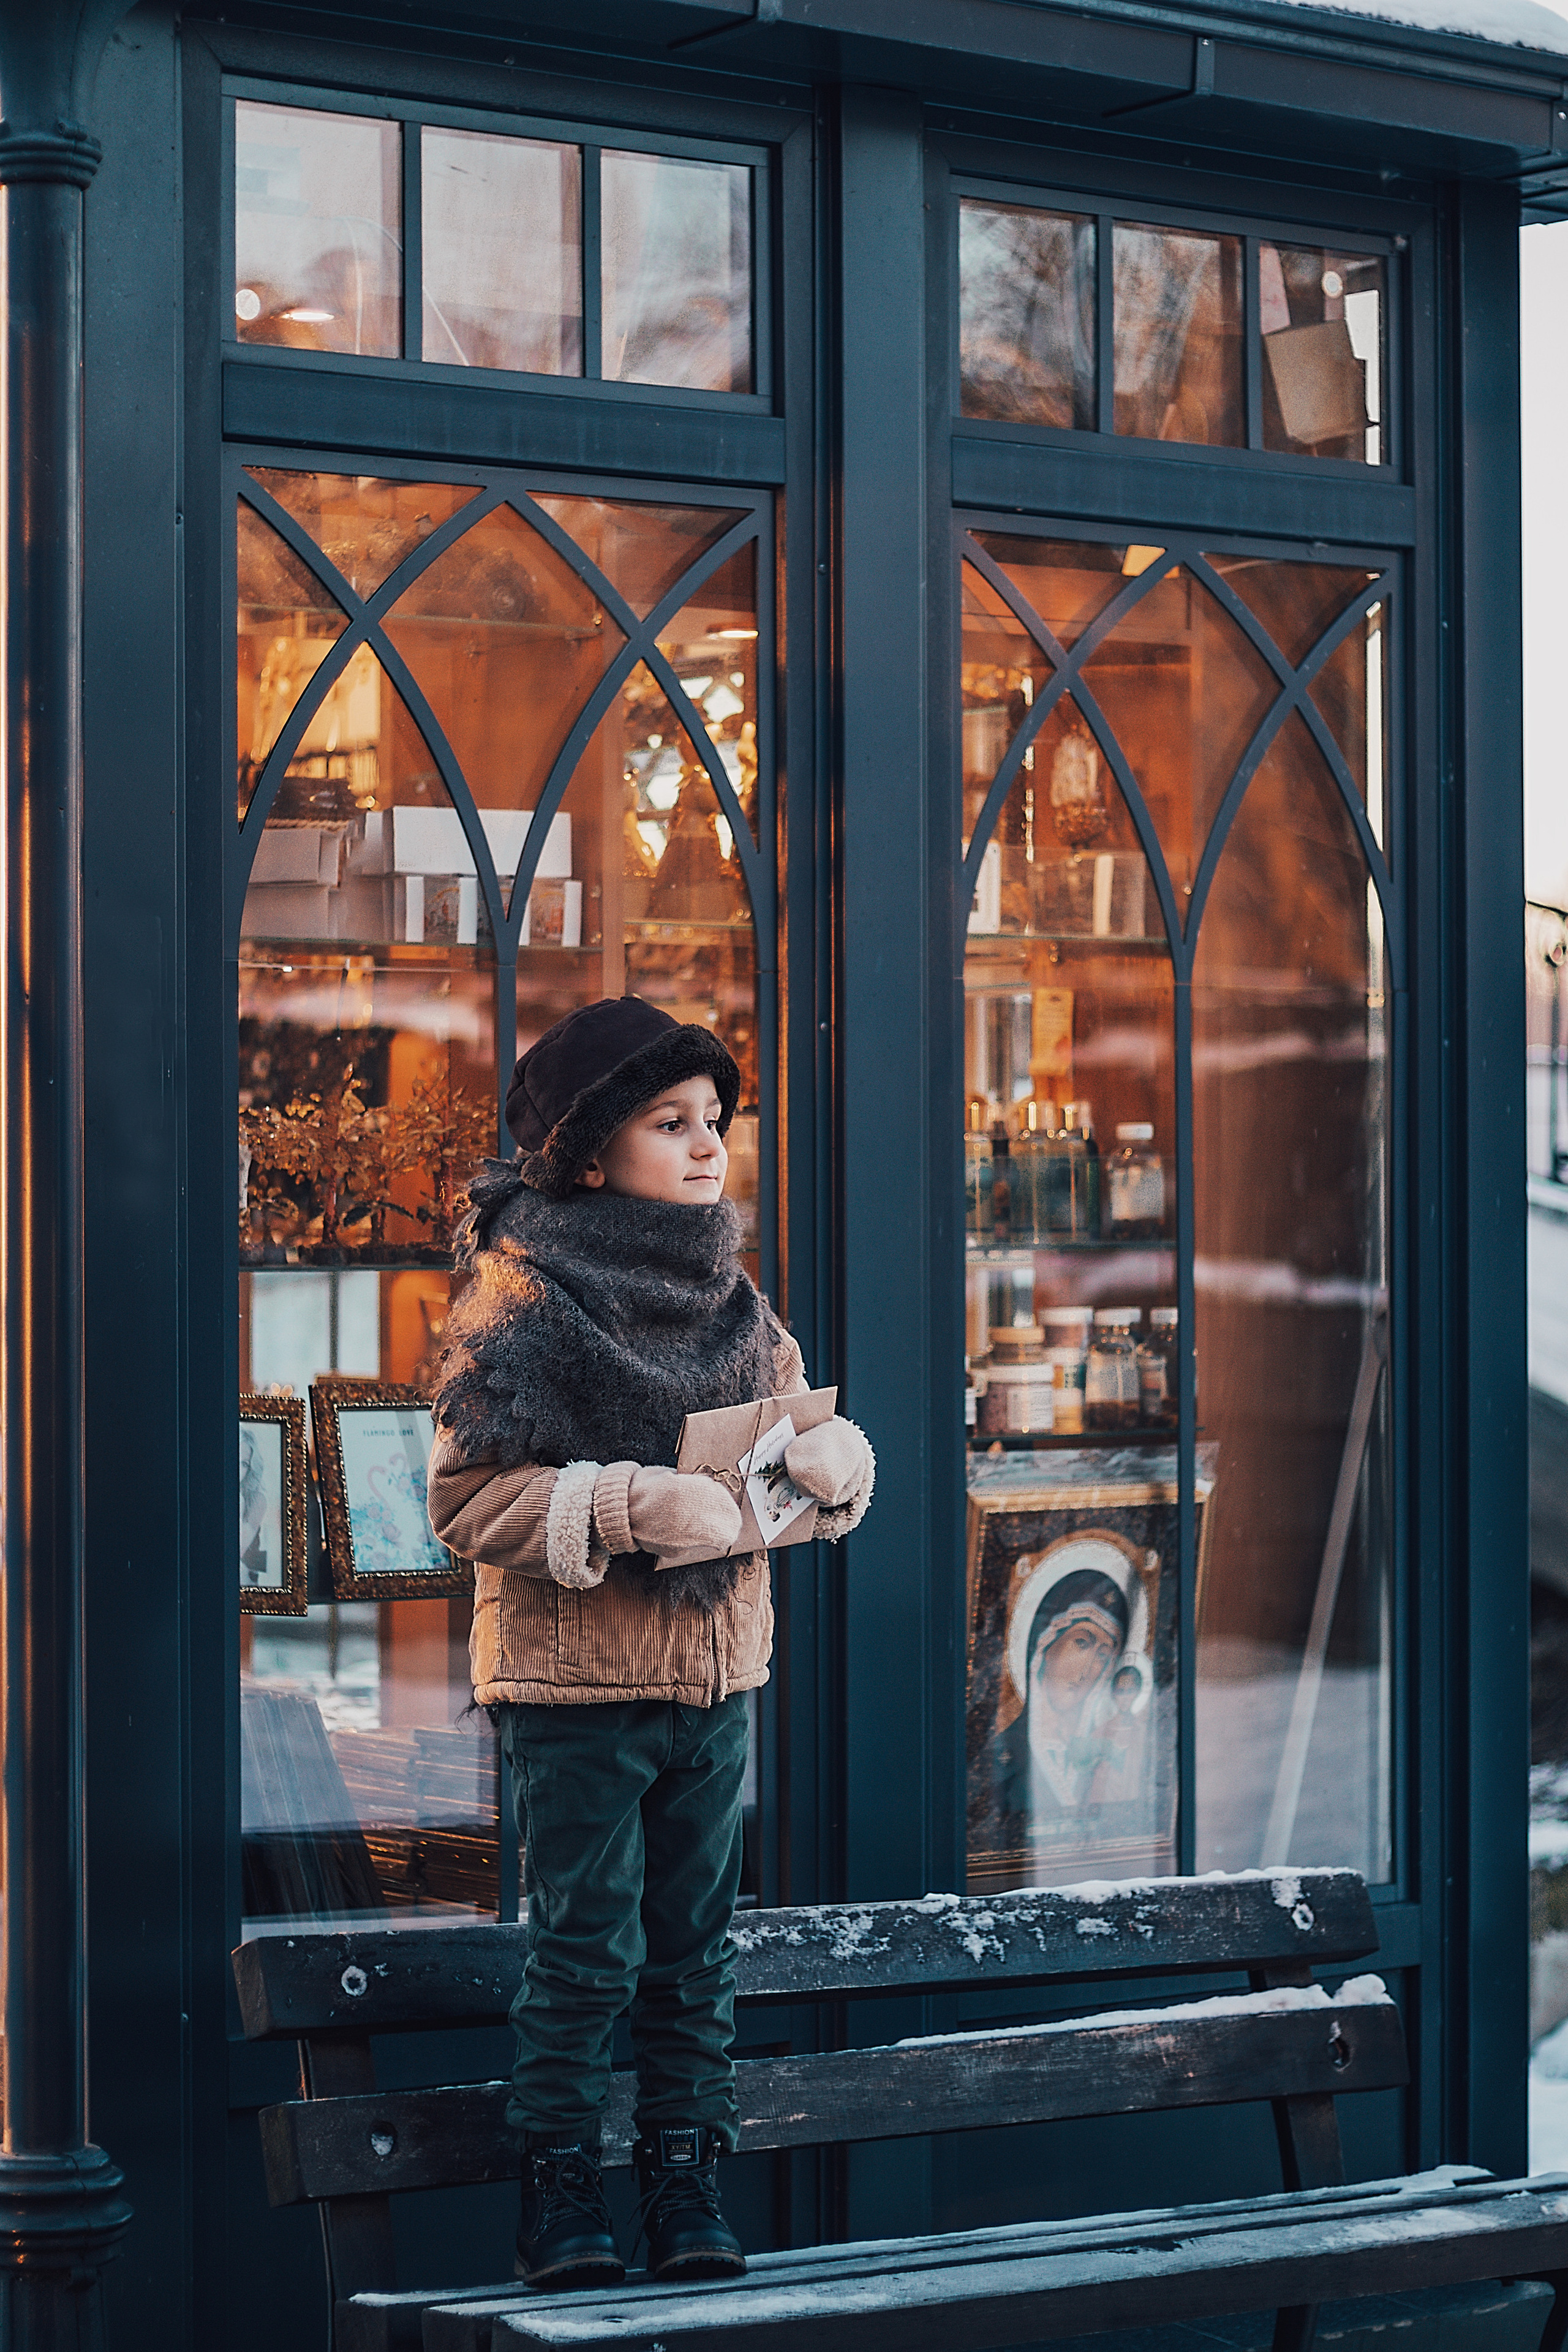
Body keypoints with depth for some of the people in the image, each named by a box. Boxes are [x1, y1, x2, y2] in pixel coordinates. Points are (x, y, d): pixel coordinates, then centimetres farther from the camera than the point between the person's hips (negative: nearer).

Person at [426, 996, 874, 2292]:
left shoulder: (733, 1299, 9)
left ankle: (687, 2183, 18)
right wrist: (630, 1506, -24)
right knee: (587, 1951, -2)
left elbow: (802, 1433, 15)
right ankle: (562, 2192, 9)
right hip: (576, 1681, -6)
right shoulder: (521, 1296, -10)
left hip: (717, 1671, 6)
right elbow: (469, 1497, -14)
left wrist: (834, 1457, -8)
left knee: (697, 1947, 10)